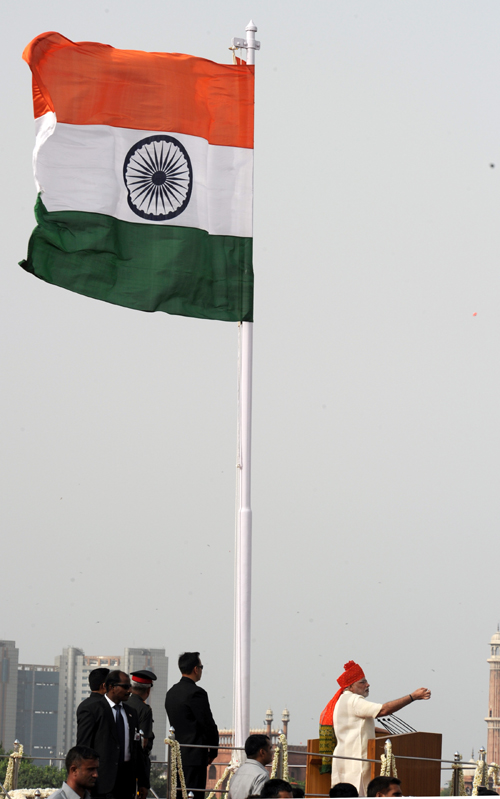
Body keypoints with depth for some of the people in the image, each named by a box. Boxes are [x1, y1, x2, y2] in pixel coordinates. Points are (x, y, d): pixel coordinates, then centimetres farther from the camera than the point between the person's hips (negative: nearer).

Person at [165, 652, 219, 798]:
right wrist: (213, 751, 3)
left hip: (176, 755, 9)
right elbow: (208, 725, -12)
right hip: (194, 756, -9)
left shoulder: (171, 692, 13)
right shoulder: (196, 693, -14)